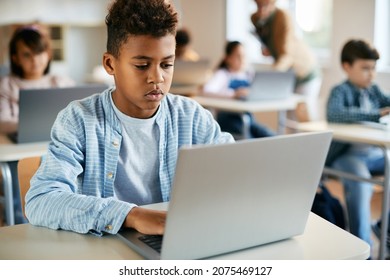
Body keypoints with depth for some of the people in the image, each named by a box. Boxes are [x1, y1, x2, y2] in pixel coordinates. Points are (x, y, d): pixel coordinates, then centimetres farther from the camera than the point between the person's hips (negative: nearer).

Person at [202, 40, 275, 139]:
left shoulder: (250, 74, 15)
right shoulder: (222, 74, 0)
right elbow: (207, 90, -19)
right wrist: (234, 94, -29)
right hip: (228, 118, -5)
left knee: (271, 138, -20)